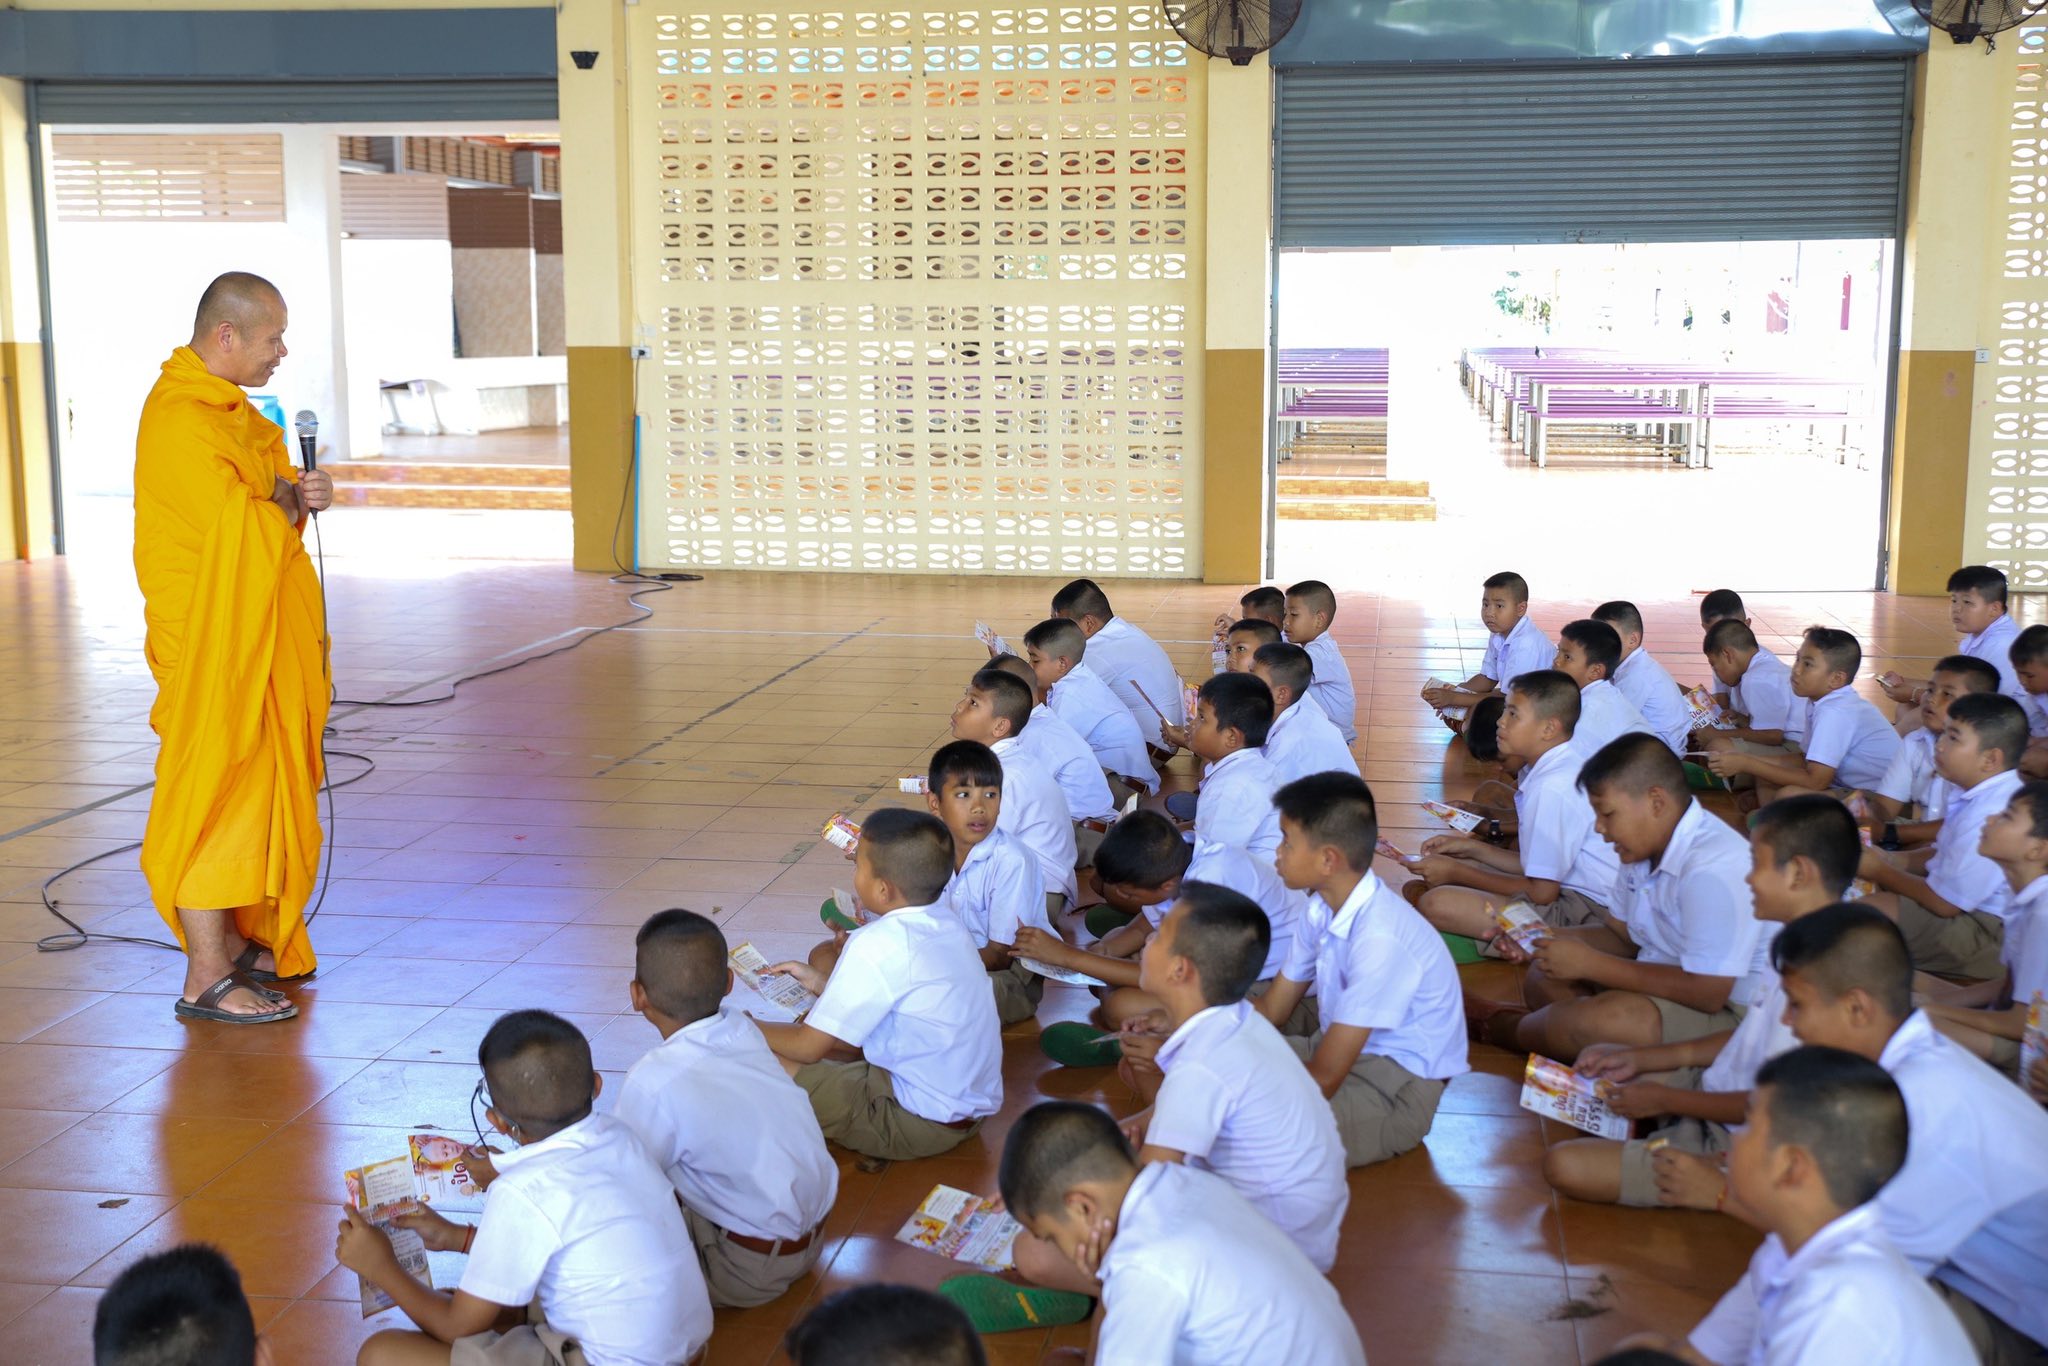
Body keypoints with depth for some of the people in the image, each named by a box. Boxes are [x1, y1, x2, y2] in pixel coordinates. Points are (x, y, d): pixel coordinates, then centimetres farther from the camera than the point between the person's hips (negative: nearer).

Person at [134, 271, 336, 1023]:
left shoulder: (230, 408, 12)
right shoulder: (181, 422, -20)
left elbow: (277, 499, 16)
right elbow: (247, 530, -26)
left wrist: (300, 494, -7)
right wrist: (292, 502, -6)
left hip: (258, 636, 10)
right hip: (211, 642, -10)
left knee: (256, 788, 16)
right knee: (216, 798, -5)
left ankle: (235, 941, 28)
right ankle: (206, 981, 1)